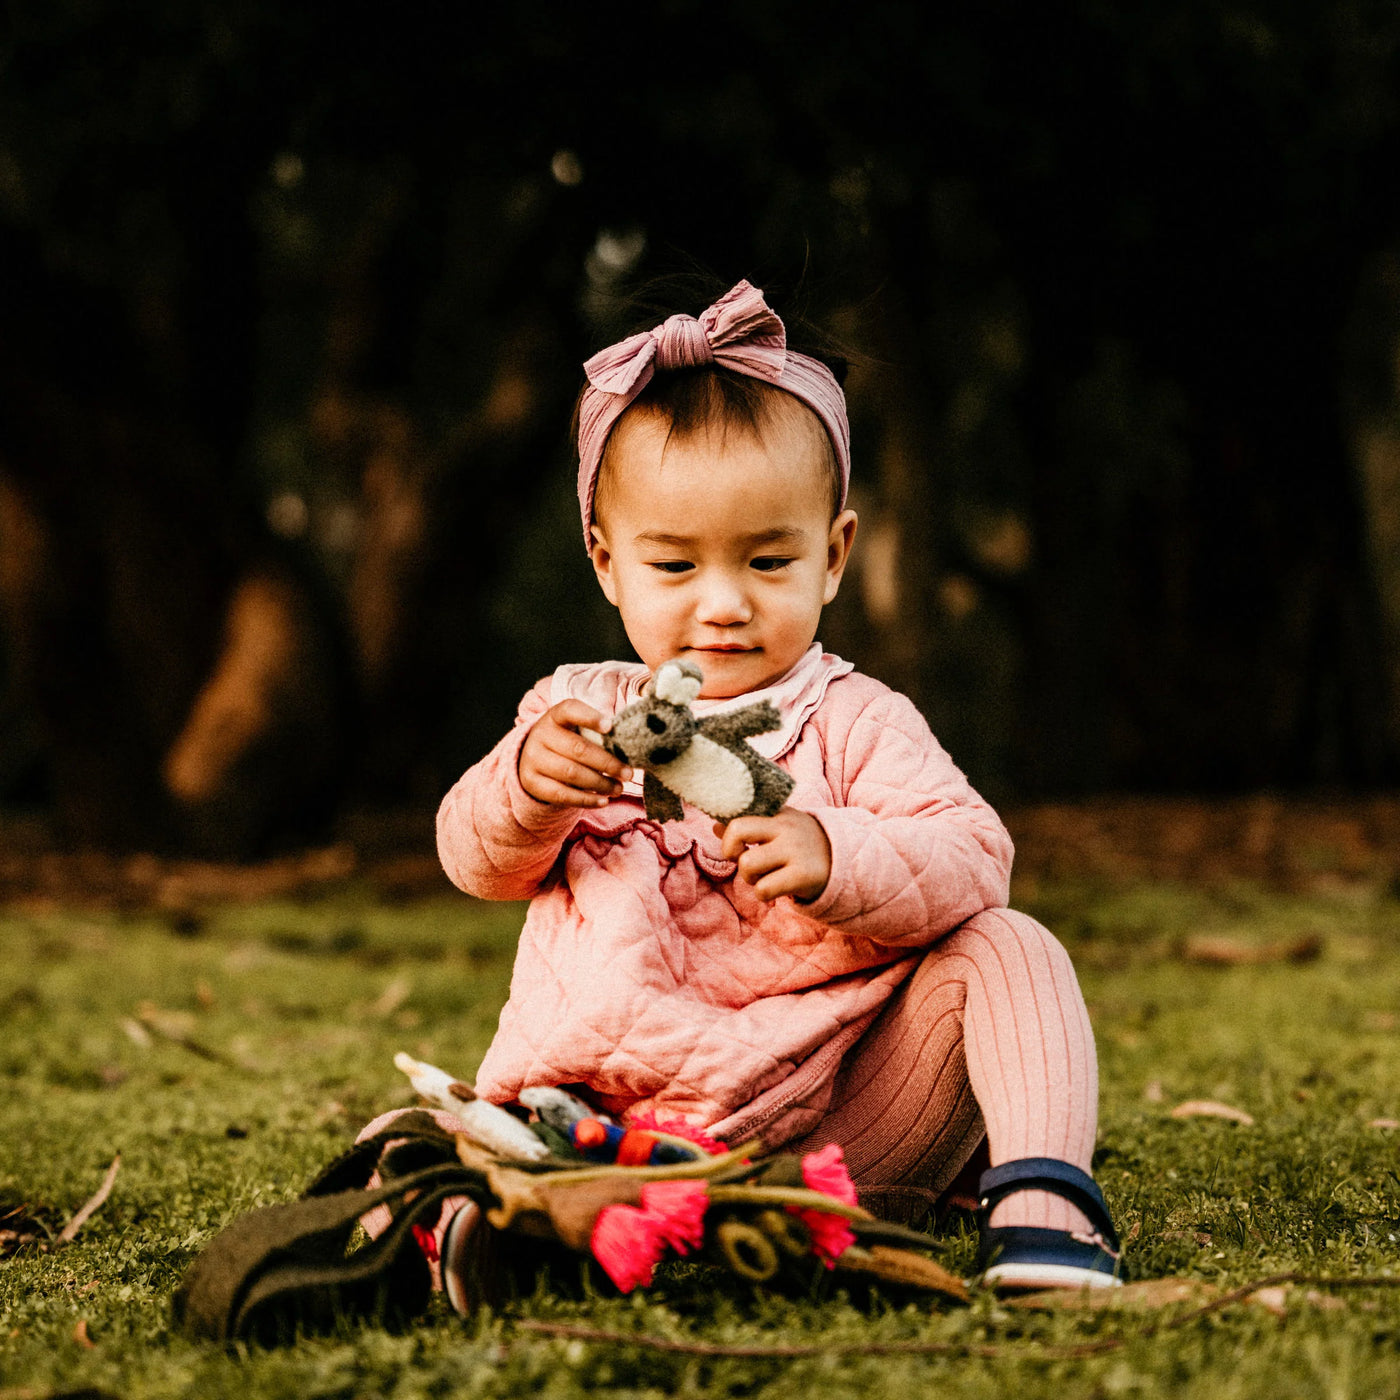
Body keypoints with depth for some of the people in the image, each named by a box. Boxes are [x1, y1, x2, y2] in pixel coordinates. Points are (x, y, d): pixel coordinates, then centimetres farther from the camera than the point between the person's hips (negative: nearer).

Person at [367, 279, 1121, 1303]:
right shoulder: (578, 712, 12)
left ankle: (1041, 1191, -29)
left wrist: (837, 860, -31)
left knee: (1005, 950, -19)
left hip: (845, 1122, 0)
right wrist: (524, 788, -20)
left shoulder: (853, 720, 4)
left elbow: (972, 856, -9)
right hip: (629, 1097, 1)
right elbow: (477, 862, 5)